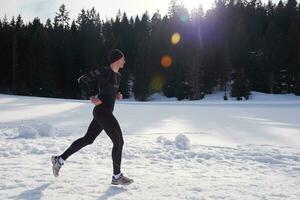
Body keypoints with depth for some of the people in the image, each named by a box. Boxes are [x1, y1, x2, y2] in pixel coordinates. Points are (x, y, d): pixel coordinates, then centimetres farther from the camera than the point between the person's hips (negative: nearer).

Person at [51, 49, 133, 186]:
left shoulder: (118, 76, 14)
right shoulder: (102, 72, -12)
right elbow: (82, 80, -9)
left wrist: (118, 95, 8)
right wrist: (91, 98, -15)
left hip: (105, 113, 10)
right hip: (102, 112, -10)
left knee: (87, 139, 17)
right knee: (119, 142, -3)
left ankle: (59, 159, 27)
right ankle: (117, 177, 10)